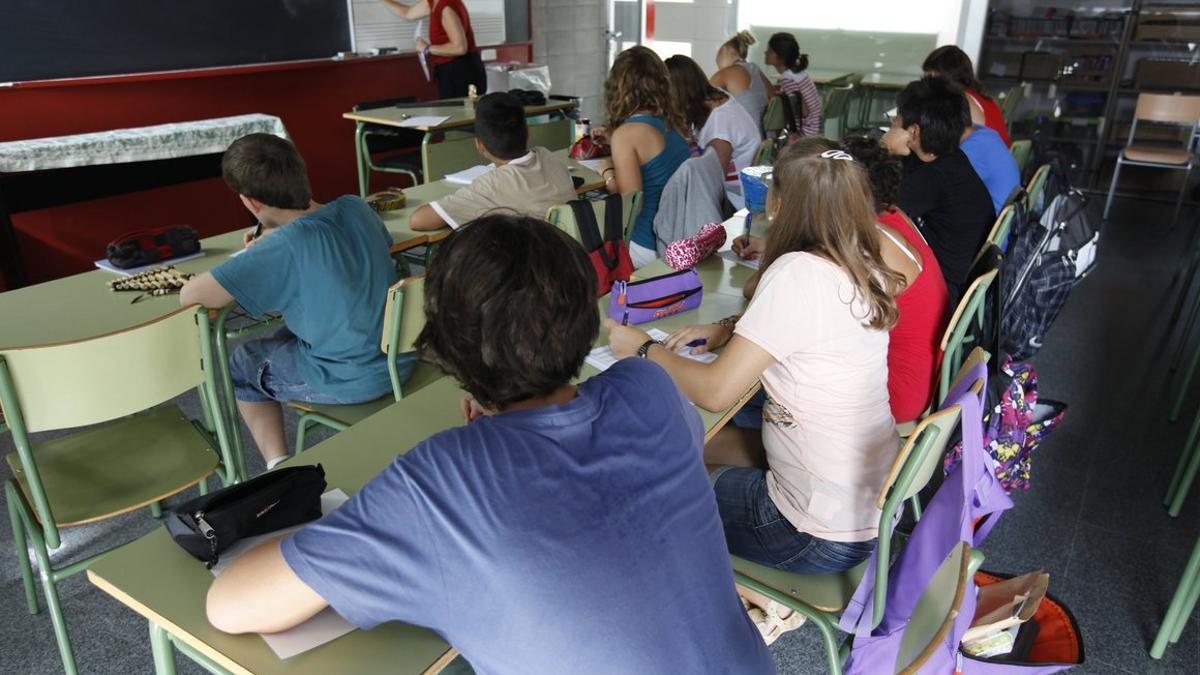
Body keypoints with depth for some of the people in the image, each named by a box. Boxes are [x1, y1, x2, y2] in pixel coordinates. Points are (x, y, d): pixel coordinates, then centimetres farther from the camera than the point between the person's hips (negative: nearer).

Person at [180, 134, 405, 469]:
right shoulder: (356, 208, -5)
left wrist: (250, 259, -6)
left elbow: (189, 296, -23)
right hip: (401, 360, 7)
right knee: (287, 337, 33)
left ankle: (280, 465, 20)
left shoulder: (284, 248, -24)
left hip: (350, 382, -6)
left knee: (241, 364, 22)